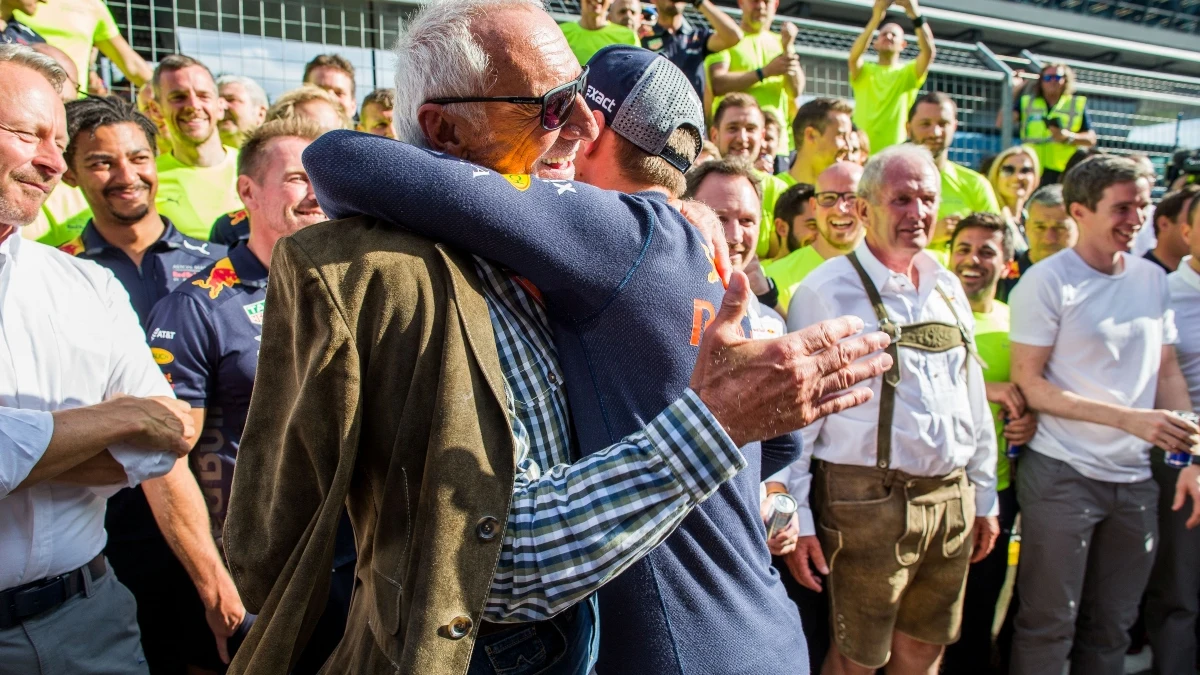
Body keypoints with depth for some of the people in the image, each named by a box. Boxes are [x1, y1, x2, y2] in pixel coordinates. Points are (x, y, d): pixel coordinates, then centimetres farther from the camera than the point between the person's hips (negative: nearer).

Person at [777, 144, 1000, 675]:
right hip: (867, 500, -6)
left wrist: (984, 496, 16)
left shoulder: (949, 288, 10)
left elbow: (974, 399, 16)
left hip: (950, 497, 6)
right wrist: (796, 517, -12)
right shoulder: (827, 291, -10)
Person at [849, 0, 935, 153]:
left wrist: (915, 13, -23)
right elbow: (854, 55, -14)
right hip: (861, 152, 0)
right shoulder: (864, 71, 8)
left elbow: (929, 51, -12)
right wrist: (876, 18, -26)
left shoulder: (908, 73, 8)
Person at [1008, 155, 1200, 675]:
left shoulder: (1153, 279, 8)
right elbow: (1028, 384, -12)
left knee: (1112, 628, 16)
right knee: (1050, 625, 4)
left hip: (1135, 478, 6)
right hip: (1062, 476, -5)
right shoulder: (1047, 281, -10)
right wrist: (1126, 418, -18)